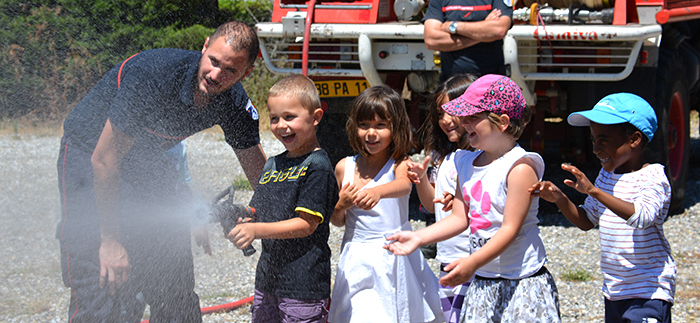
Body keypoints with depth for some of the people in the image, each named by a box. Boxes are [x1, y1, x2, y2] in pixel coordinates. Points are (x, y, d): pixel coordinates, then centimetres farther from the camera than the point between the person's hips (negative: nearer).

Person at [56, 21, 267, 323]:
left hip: (149, 162, 6)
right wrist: (110, 241, -26)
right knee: (103, 290, -16)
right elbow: (104, 160, -29)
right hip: (90, 154, -6)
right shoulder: (154, 75, -34)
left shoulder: (234, 102, -16)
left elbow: (261, 174, 0)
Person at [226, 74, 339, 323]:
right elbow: (257, 213, 16)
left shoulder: (317, 166, -11)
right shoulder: (272, 165, 13)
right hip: (267, 279, 8)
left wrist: (256, 231, -24)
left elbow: (307, 224, -17)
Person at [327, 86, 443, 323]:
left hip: (394, 256, -2)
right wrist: (341, 206, -9)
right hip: (358, 261, 2)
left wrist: (376, 192, -51)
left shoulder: (399, 164, -5)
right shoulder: (344, 167, 4)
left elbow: (404, 185, -31)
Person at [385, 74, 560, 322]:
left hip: (522, 283, -7)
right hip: (482, 283, 7)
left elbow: (510, 229, -20)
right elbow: (459, 218, 12)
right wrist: (419, 237, 0)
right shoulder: (467, 164, 8)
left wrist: (472, 263, -29)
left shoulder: (520, 167, -16)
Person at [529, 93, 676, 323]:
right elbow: (586, 221, 17)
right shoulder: (607, 176, 11)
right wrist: (559, 199, -2)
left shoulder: (653, 178, -14)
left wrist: (593, 191, -41)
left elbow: (642, 216, -33)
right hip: (613, 291, 8)